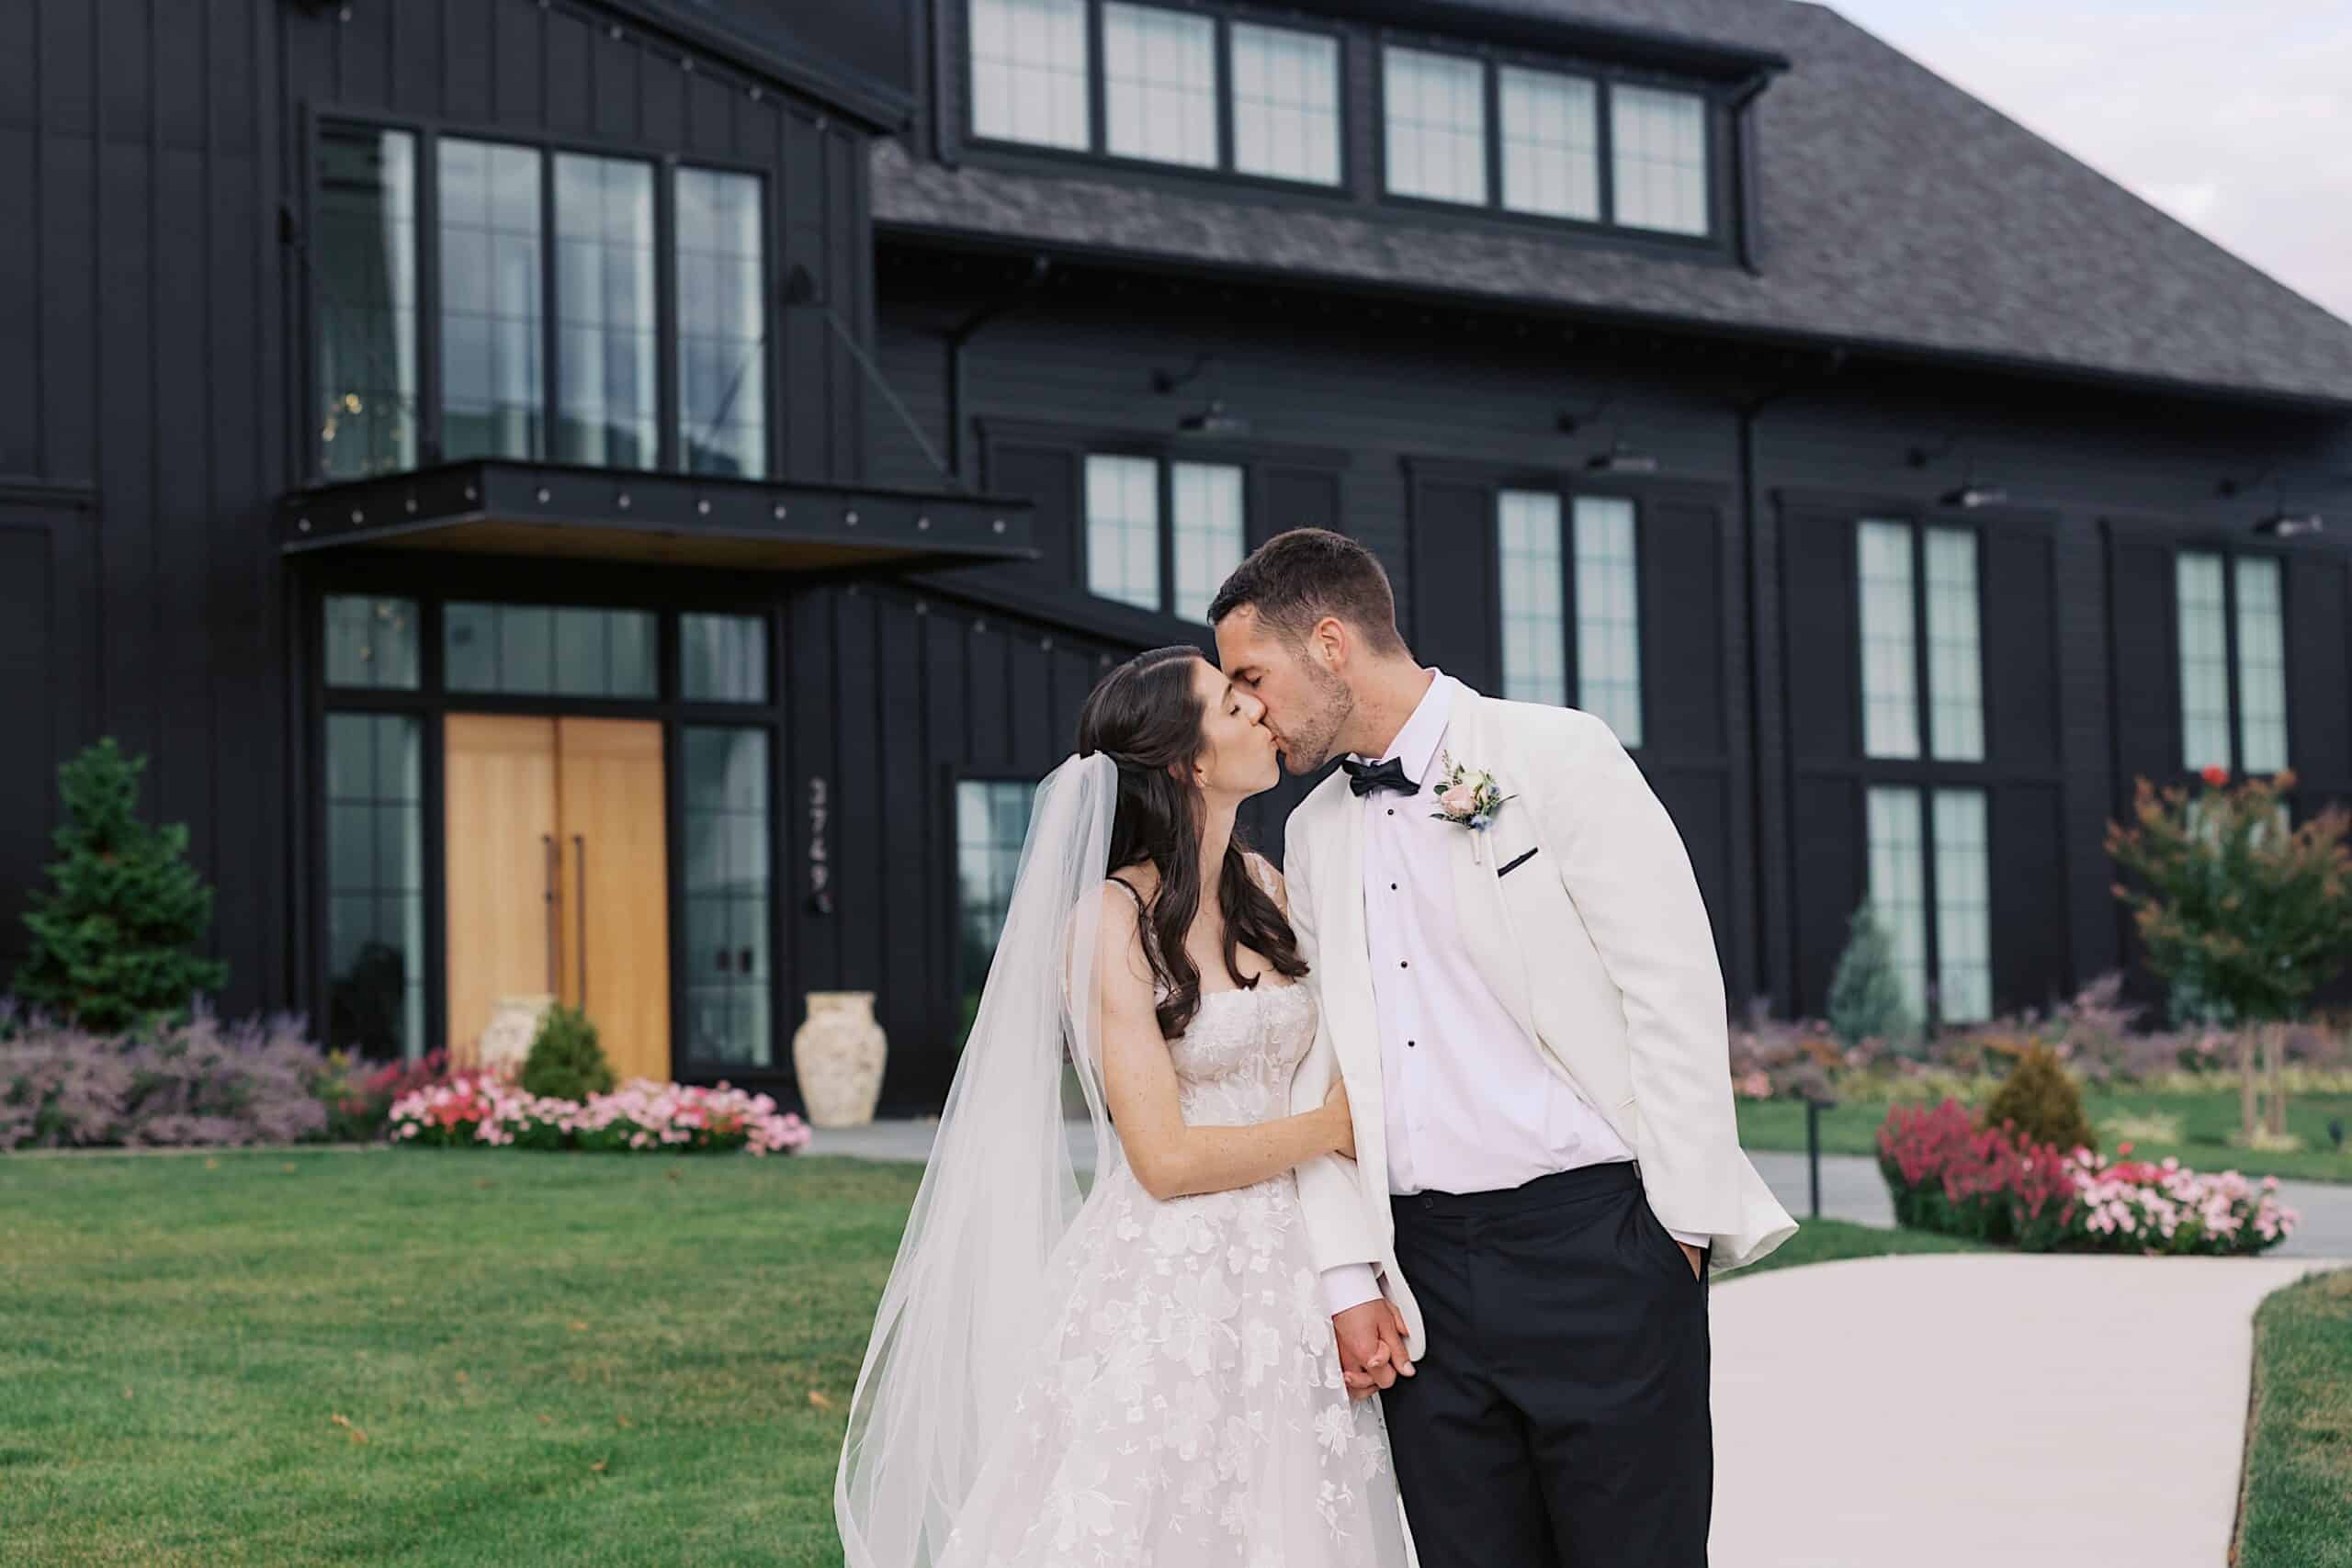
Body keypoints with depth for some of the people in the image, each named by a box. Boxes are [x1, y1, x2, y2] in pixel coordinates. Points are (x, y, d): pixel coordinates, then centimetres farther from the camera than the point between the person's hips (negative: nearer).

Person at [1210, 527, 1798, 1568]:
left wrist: (1682, 1229, -9)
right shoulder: (1313, 832, 15)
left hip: (1595, 1246, -5)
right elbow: (1321, 1070, 14)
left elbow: (1675, 991, -6)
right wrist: (1349, 1280, 5)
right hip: (1426, 1275, 5)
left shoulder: (1556, 755, -2)